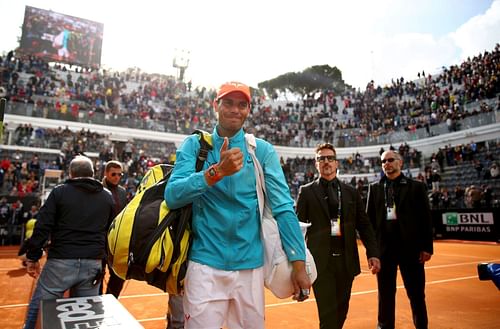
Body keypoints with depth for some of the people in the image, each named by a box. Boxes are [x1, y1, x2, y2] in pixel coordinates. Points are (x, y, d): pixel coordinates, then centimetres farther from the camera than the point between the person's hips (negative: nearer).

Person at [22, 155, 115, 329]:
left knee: (38, 307, 16)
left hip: (61, 262, -3)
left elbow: (42, 227, -4)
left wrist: (33, 257, 4)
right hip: (93, 264, 3)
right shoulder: (108, 196, 9)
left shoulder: (60, 192, -1)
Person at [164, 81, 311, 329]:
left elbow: (283, 207, -4)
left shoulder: (263, 150, 2)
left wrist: (299, 264, -10)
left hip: (250, 266, 1)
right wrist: (218, 171, -26)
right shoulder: (194, 145, 1)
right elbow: (172, 196, -12)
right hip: (205, 264, -1)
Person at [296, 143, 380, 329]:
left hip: (346, 260, 4)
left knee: (341, 310, 14)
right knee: (328, 313, -2)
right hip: (320, 261, -3)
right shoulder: (307, 191, 1)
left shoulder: (351, 192, 10)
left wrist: (373, 253, -1)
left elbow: (364, 225, 10)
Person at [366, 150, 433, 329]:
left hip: (411, 247, -1)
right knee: (385, 292, 12)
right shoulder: (374, 188, 6)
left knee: (416, 293, 10)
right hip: (384, 247, 2)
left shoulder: (416, 186, 2)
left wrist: (427, 247, -4)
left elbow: (426, 218, 0)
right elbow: (369, 218, 6)